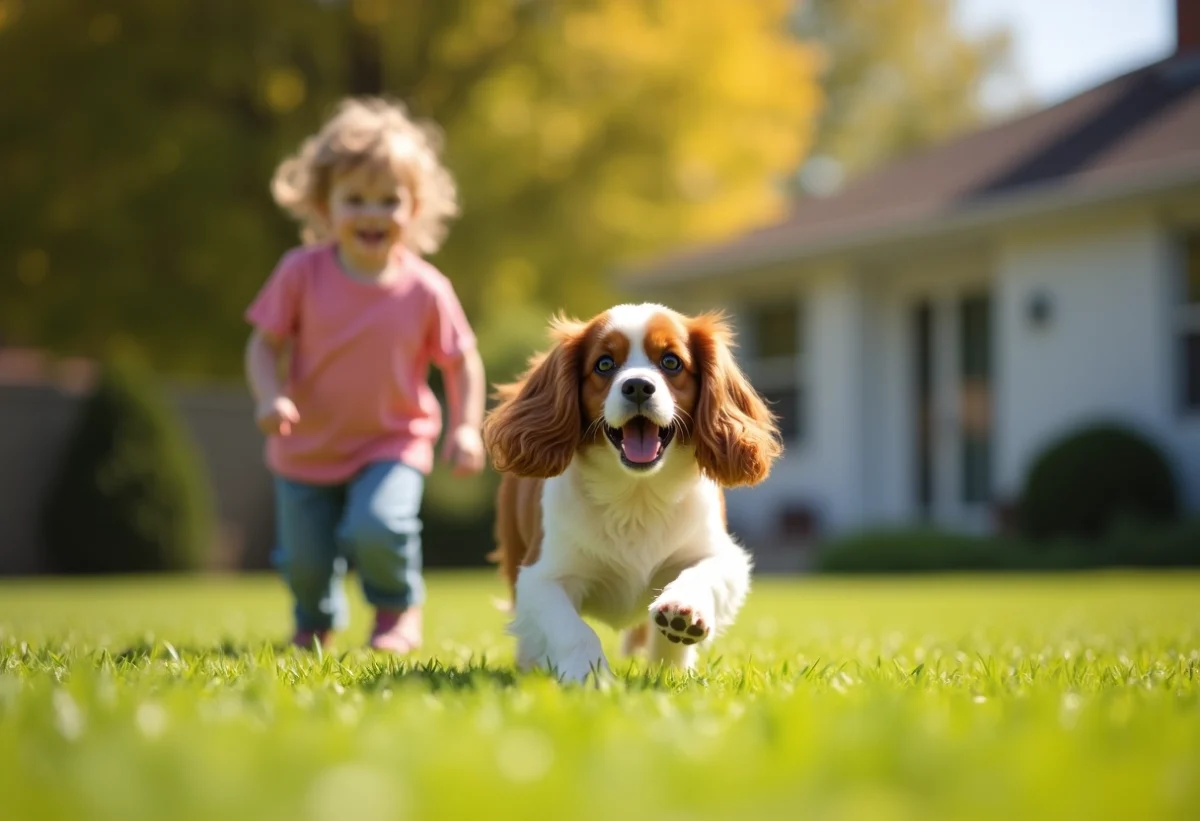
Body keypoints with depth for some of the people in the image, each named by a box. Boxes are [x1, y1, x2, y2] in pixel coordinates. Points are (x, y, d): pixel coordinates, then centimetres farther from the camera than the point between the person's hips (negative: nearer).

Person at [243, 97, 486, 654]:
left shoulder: (425, 289, -13)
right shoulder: (301, 274, -13)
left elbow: (462, 361, -2)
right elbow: (265, 343, -6)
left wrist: (466, 427, -13)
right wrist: (270, 397, -24)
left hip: (392, 445, -2)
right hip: (306, 450, 2)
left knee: (378, 528, -27)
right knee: (304, 562, 9)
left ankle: (398, 609, 7)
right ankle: (316, 623, 47)